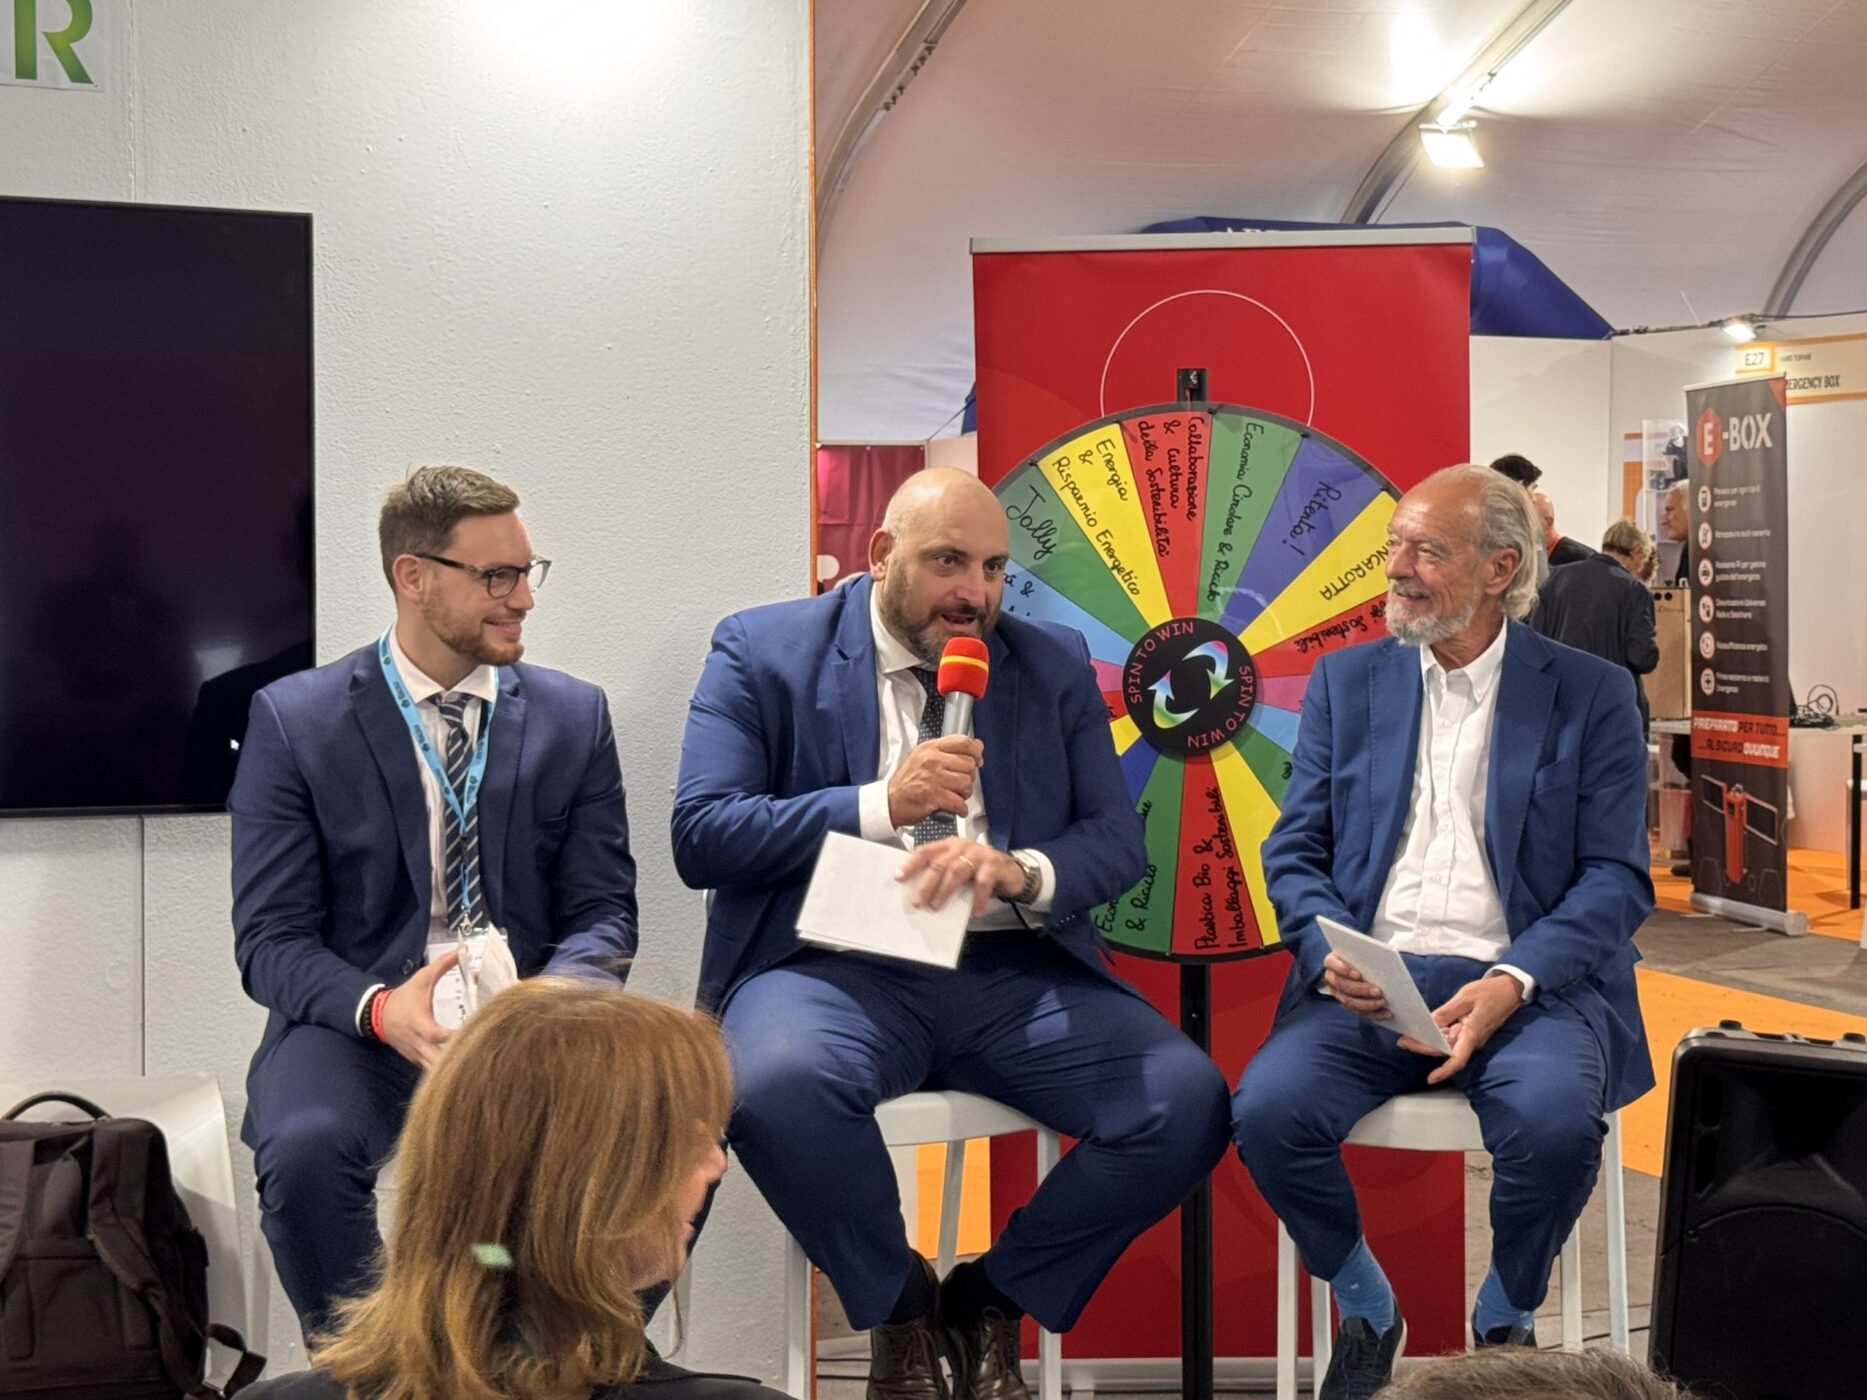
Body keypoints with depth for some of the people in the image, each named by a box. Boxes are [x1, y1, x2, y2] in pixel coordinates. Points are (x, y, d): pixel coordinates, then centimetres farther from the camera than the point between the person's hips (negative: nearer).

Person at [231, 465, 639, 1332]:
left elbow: (603, 909, 6)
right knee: (305, 1148, -34)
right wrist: (379, 1007, -24)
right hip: (356, 1024, -1)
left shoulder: (574, 716, 8)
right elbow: (271, 940, -3)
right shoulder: (293, 722, 0)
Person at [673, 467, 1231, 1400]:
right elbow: (699, 836, -4)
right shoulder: (763, 654, 5)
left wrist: (1018, 869, -16)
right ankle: (896, 1305, -3)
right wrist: (880, 805, -14)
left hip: (1014, 972, 3)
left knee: (1187, 1103, -21)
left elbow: (1116, 841, 7)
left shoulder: (1054, 667, 14)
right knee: (775, 1087, -36)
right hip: (838, 964, -2)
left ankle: (992, 1298, 5)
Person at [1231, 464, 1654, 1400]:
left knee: (1555, 1119, -33)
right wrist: (1330, 953, -11)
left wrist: (1512, 981, -17)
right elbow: (1294, 852, 10)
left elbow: (1617, 877, -1)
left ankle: (1506, 1321, 1)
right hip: (1369, 980, 2)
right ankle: (1365, 1311, 4)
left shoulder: (1592, 695, 6)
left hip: (1527, 981, -2)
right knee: (1269, 1109, -27)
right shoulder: (1346, 680, 14)